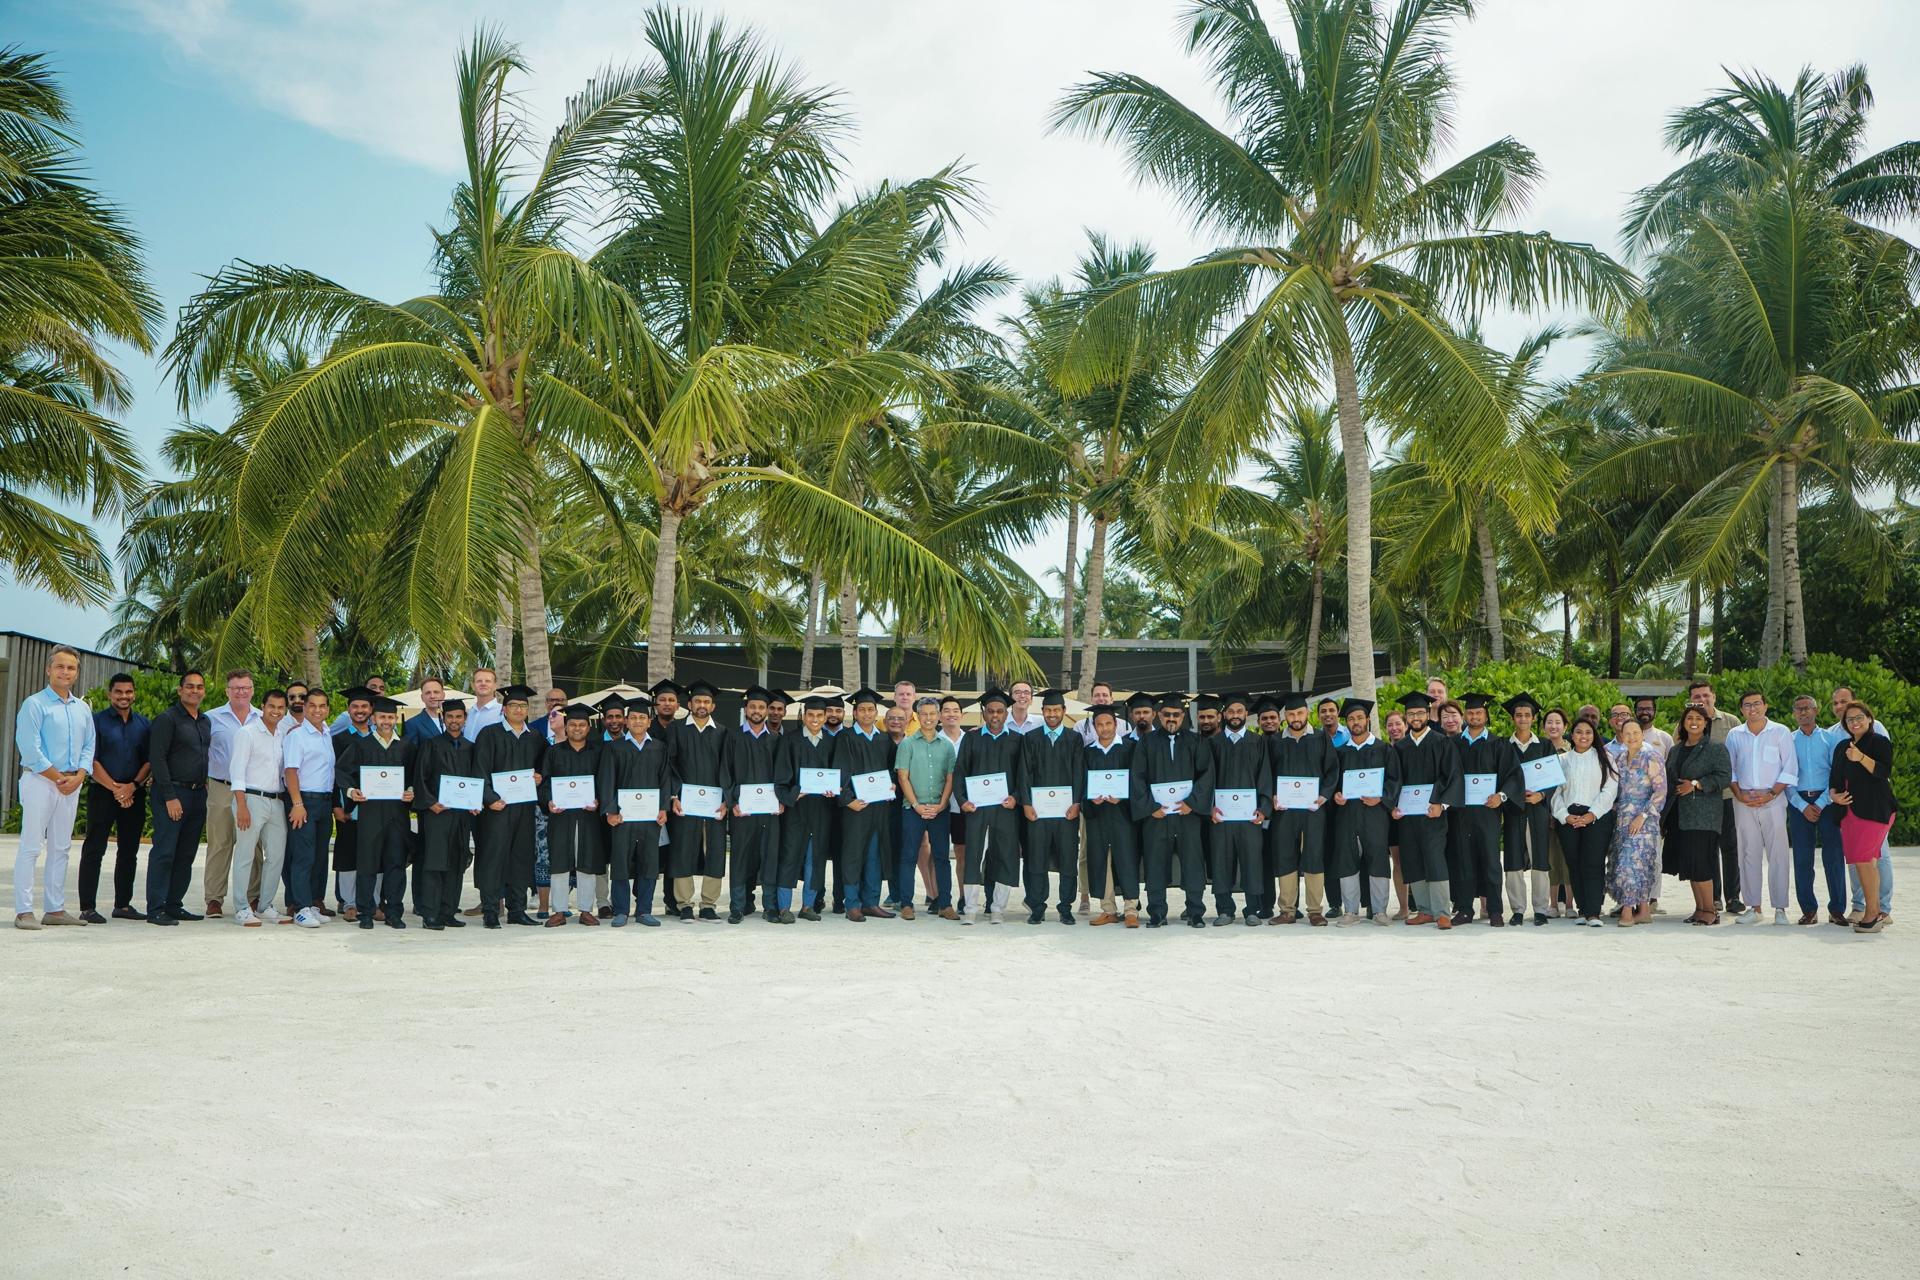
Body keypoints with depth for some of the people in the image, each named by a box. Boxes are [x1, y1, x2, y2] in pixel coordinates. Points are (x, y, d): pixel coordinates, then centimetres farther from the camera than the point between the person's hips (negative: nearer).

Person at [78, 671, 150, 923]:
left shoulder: (144, 724, 11)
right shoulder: (97, 721, -1)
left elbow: (150, 760, 8)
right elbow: (92, 760, -7)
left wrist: (133, 785, -8)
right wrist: (114, 788, -13)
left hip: (134, 795, 4)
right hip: (102, 792, -4)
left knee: (129, 851, 9)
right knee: (94, 850, -4)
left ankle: (123, 904, 18)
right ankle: (87, 908, -2)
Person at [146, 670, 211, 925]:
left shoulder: (205, 722, 16)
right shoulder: (167, 719, -5)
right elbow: (158, 759, -11)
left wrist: (205, 793, 12)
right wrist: (170, 797, -16)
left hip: (198, 794, 7)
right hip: (172, 792, -7)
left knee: (186, 855, 9)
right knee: (164, 852, -7)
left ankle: (174, 906, 15)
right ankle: (155, 909, -4)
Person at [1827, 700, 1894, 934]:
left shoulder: (1880, 742, -1)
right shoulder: (1842, 746, 18)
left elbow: (1884, 772, -14)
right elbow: (1835, 776, 19)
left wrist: (1861, 758, -27)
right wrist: (1834, 794, 0)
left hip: (1875, 808, -6)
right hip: (1851, 808, 6)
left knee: (1864, 859, -13)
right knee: (1868, 861, 8)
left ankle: (1872, 913, -10)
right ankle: (1876, 911, 13)